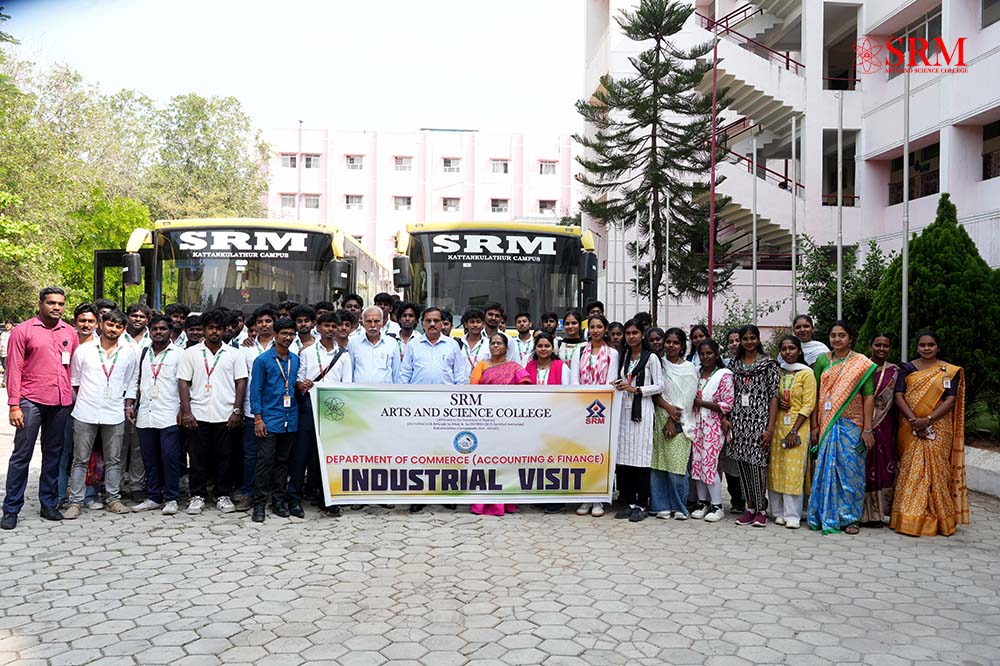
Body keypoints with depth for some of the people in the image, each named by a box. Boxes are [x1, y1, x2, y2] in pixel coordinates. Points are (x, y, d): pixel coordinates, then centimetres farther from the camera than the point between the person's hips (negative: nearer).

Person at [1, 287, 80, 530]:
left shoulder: (70, 333, 11)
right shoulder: (23, 330, 0)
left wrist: (74, 398, 6)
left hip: (61, 403, 4)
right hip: (31, 401, -4)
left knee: (53, 454, 11)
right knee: (21, 455, 0)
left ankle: (49, 504, 21)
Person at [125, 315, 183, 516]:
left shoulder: (178, 354, 2)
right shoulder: (142, 354, 17)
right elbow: (135, 380, 19)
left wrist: (183, 409, -8)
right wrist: (129, 404, 8)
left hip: (169, 416, -5)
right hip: (145, 415, 5)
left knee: (170, 457, -7)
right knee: (149, 458, 9)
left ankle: (171, 499, 2)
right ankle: (153, 497, 18)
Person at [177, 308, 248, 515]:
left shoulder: (234, 354, 7)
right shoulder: (190, 353, 7)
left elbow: (241, 383, 4)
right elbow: (183, 383, 3)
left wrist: (237, 411, -4)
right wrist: (186, 412, -5)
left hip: (226, 415, 0)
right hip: (198, 415, 0)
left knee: (224, 457, 5)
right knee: (198, 457, 4)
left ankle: (223, 495, 15)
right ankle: (197, 496, 14)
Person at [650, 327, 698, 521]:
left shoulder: (689, 368, 4)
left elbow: (687, 397, -1)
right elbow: (654, 391, 3)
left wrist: (674, 420, -8)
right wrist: (668, 408, -11)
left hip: (680, 422, -2)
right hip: (660, 419, 2)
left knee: (677, 466, -7)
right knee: (658, 464, 0)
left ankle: (679, 507, 6)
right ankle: (661, 506, 9)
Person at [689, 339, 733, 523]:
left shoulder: (724, 375, -4)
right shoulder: (696, 374, 12)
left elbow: (727, 405, -10)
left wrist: (701, 403, -12)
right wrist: (692, 401, -2)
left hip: (713, 426, -5)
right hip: (697, 424, 5)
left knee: (709, 464, -8)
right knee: (697, 463, 4)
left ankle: (717, 505, 4)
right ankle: (702, 502, 16)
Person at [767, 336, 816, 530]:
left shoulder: (806, 373, -1)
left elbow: (809, 404, -6)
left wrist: (794, 431, -12)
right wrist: (776, 402, -6)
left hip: (797, 426, -4)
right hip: (776, 425, 4)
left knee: (793, 470, -6)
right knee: (775, 469, 3)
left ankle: (792, 515, -1)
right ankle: (778, 512, 11)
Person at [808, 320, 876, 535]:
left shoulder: (861, 363, 0)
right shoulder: (822, 360, 7)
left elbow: (869, 396, -3)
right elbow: (816, 394, 7)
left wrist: (867, 429, -8)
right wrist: (815, 425, 3)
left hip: (852, 426, -2)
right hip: (827, 426, 2)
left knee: (850, 469, 2)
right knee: (827, 468, 4)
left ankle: (849, 518, 14)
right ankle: (826, 516, 15)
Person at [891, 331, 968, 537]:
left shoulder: (950, 371, 5)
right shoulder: (907, 368, 8)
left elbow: (951, 400, -4)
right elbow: (899, 397, -1)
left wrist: (928, 420, -16)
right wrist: (913, 420, -15)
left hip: (938, 429, -1)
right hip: (910, 429, 1)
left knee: (936, 470, -2)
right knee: (910, 470, -2)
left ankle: (938, 519, 9)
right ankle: (909, 518, 3)